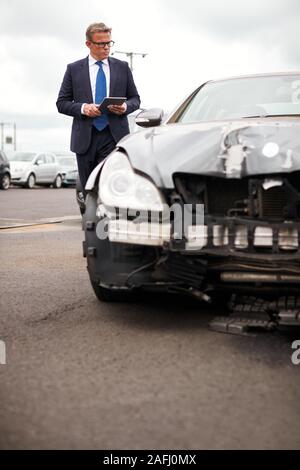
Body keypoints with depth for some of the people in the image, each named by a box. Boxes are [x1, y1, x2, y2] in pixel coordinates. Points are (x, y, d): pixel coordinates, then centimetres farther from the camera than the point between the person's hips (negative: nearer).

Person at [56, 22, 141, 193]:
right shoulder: (74, 69, 8)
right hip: (85, 139, 1)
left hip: (114, 137, -1)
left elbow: (135, 98, 15)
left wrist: (125, 107, -8)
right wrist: (82, 108, -12)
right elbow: (62, 103, 7)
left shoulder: (122, 67, 11)